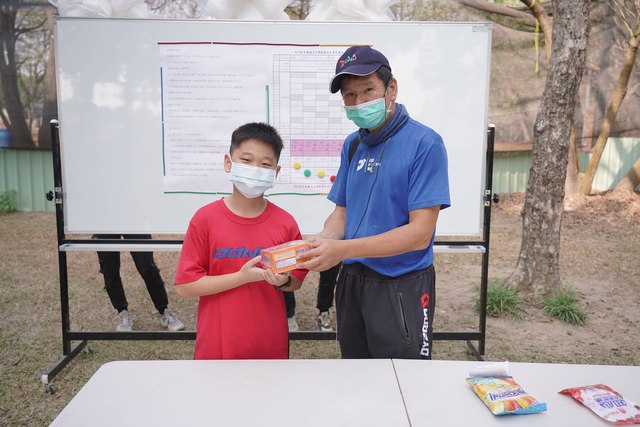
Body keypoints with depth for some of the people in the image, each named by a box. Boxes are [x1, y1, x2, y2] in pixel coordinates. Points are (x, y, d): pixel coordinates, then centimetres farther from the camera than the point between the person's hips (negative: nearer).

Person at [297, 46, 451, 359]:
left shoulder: (424, 143, -15)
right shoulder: (353, 144, 5)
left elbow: (420, 233, -20)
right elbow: (342, 212, 10)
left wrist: (342, 249, -25)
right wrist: (321, 241, -12)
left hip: (401, 288, -6)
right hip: (352, 282, 6)